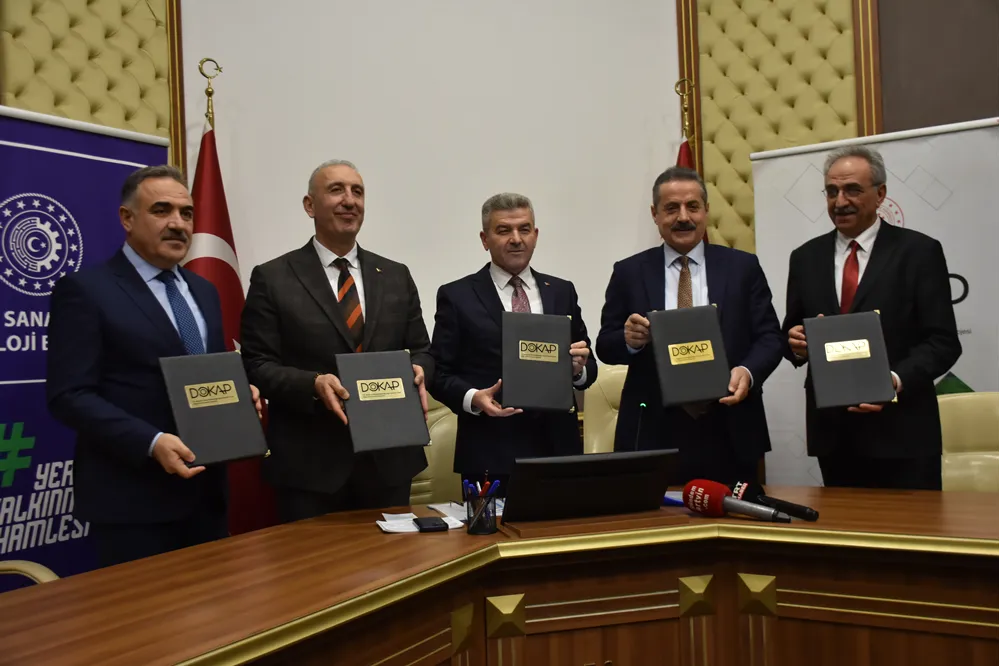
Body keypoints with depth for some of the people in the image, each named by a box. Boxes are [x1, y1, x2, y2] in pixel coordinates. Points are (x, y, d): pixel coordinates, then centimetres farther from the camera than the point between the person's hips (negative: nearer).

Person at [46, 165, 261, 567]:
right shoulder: (84, 291, -7)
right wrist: (151, 443, -24)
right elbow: (69, 395, -13)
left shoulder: (203, 291, 15)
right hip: (133, 496, -6)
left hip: (205, 488, 7)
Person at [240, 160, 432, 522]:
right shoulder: (272, 279, 0)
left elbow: (421, 350, 13)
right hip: (309, 463, -3)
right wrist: (313, 384, -22)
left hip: (389, 457, 4)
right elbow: (256, 366, -5)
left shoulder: (396, 277, 11)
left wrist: (417, 370, -11)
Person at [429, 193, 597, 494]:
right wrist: (473, 398, -18)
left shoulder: (562, 292, 11)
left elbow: (588, 369, 12)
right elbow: (439, 373, 0)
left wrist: (578, 368, -10)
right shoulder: (457, 296, 1)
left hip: (558, 448, 3)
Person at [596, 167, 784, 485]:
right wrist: (629, 340, -17)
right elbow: (605, 345, 5)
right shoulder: (629, 272, 6)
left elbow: (769, 337, 4)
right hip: (654, 433, 0)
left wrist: (748, 371, -16)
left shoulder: (743, 267, 6)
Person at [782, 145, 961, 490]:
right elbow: (791, 333, 14)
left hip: (900, 429, -3)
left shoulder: (919, 251, -1)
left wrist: (897, 380, -22)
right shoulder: (805, 257, 11)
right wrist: (796, 342, -10)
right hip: (832, 431, 3)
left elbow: (943, 341, -5)